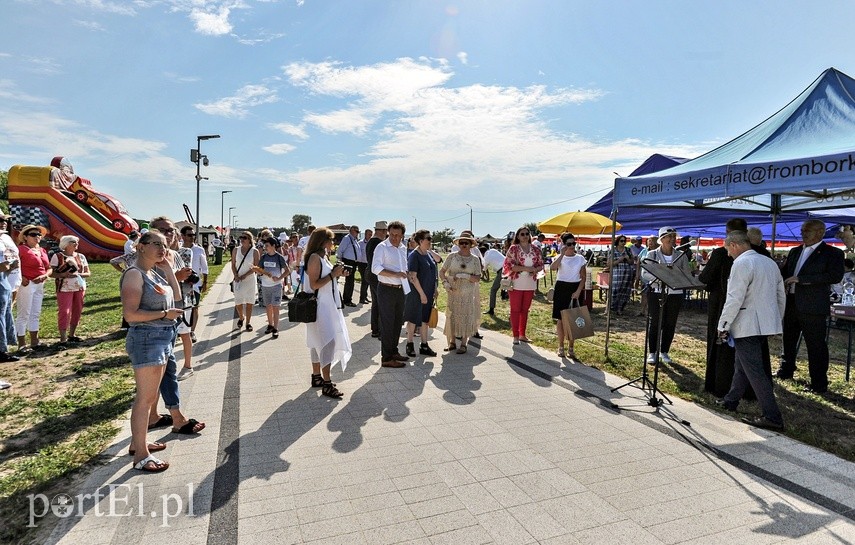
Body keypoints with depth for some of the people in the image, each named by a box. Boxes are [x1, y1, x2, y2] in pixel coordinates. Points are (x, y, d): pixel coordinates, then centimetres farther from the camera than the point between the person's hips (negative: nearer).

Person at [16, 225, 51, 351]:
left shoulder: (42, 251, 14)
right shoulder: (21, 249, -8)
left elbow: (49, 268, 16)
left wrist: (44, 276, -4)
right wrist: (21, 278, -26)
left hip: (40, 285, 8)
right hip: (27, 284, -8)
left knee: (36, 314, 14)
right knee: (24, 314, -3)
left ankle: (34, 342, 23)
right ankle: (21, 344, 2)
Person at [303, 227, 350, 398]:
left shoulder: (324, 257, 13)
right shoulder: (314, 257, -16)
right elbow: (314, 284, -21)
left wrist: (338, 274, 6)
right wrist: (333, 274, -20)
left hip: (328, 305, 10)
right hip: (320, 307, -10)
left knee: (320, 343, 14)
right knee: (328, 342, -12)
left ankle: (317, 377, 24)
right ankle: (326, 384, -10)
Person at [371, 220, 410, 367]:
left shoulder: (403, 248, 11)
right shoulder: (382, 247, -11)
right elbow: (376, 268, -20)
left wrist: (406, 273, 4)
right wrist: (396, 274, -27)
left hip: (400, 289, 8)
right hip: (386, 290, -7)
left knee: (398, 322, 15)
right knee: (387, 324, -3)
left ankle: (393, 351, 30)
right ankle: (386, 358, 5)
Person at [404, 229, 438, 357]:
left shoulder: (429, 254, 8)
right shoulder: (414, 255, -16)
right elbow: (413, 277, -19)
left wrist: (435, 290, 12)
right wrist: (422, 294, -19)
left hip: (428, 293, 7)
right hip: (417, 293, -7)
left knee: (425, 320, 13)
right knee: (413, 319, 6)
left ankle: (424, 346, 22)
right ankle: (410, 345, 21)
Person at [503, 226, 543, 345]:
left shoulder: (535, 249, 7)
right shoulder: (513, 249, -5)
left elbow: (541, 265, 11)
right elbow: (510, 265, -13)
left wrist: (535, 270, -12)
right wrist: (526, 268, -19)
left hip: (530, 285, 4)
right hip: (516, 284, -4)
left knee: (525, 310, 12)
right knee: (515, 310, 2)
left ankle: (522, 335, 22)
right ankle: (516, 336, 10)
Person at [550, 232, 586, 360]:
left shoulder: (580, 258, 5)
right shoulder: (560, 257, -2)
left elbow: (583, 277, 3)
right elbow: (553, 268, -24)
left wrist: (578, 291, -9)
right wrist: (562, 254, -25)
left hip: (576, 289, 2)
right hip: (562, 288, -2)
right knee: (560, 319, 1)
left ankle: (570, 348, 14)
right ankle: (561, 347, 14)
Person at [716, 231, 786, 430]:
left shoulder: (742, 264, -15)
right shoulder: (769, 262, 12)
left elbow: (734, 299, -19)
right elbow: (781, 296, 18)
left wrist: (723, 326, -12)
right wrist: (777, 320, 27)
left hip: (747, 325, -9)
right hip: (766, 323, 9)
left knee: (754, 370, -5)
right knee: (742, 364, 20)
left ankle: (772, 417, -3)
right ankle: (731, 400, 32)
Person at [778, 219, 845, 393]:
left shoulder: (833, 253, -4)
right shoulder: (795, 251, 14)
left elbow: (835, 276, -18)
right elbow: (783, 272, 20)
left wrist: (801, 279, -21)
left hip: (813, 307, -6)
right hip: (791, 304, 7)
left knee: (816, 346, -1)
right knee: (788, 340, 18)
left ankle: (819, 384, 8)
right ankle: (786, 371, 34)